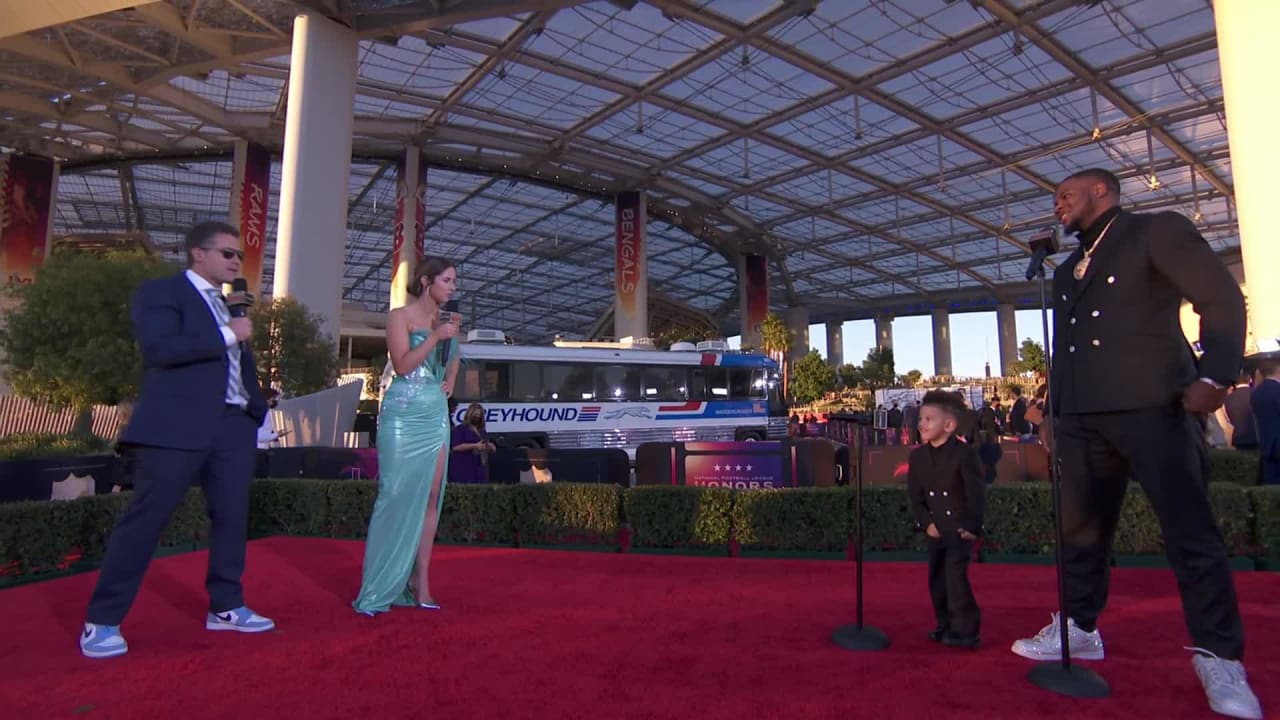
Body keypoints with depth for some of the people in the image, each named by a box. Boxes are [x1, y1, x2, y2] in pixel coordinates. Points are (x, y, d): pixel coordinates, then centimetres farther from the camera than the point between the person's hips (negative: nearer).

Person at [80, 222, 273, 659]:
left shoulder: (230, 306, 21)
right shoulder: (160, 292, 0)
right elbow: (159, 348, -17)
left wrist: (257, 406, 13)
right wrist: (227, 335, -14)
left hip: (233, 424, 7)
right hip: (177, 424, -7)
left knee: (231, 517, 8)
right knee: (145, 519, -3)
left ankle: (225, 607, 19)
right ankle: (102, 622, 9)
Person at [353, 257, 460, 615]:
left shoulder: (446, 321, 14)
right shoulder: (401, 315, -1)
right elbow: (402, 364, -11)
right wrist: (435, 337, -16)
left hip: (436, 415, 6)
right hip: (404, 413, -5)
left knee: (430, 497, 1)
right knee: (397, 494, -6)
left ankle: (420, 581, 8)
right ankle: (381, 586, 4)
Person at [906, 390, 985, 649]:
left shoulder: (964, 453, -13)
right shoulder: (916, 457, 2)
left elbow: (977, 493, -12)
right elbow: (915, 496, 4)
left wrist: (972, 526, -14)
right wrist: (926, 523, -7)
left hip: (960, 528, -6)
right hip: (936, 529, 6)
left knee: (955, 575, -13)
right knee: (937, 579, 11)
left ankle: (966, 630, -1)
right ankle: (946, 626, 24)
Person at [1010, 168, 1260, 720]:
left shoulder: (1158, 230, 4)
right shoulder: (1067, 271, 24)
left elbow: (1221, 299, -5)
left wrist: (1214, 374, -18)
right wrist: (1052, 408, 19)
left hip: (1153, 405, -6)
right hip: (1081, 417, 7)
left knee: (1190, 533, -4)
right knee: (1082, 530, 10)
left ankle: (1219, 657, 7)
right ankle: (1079, 629, 21)